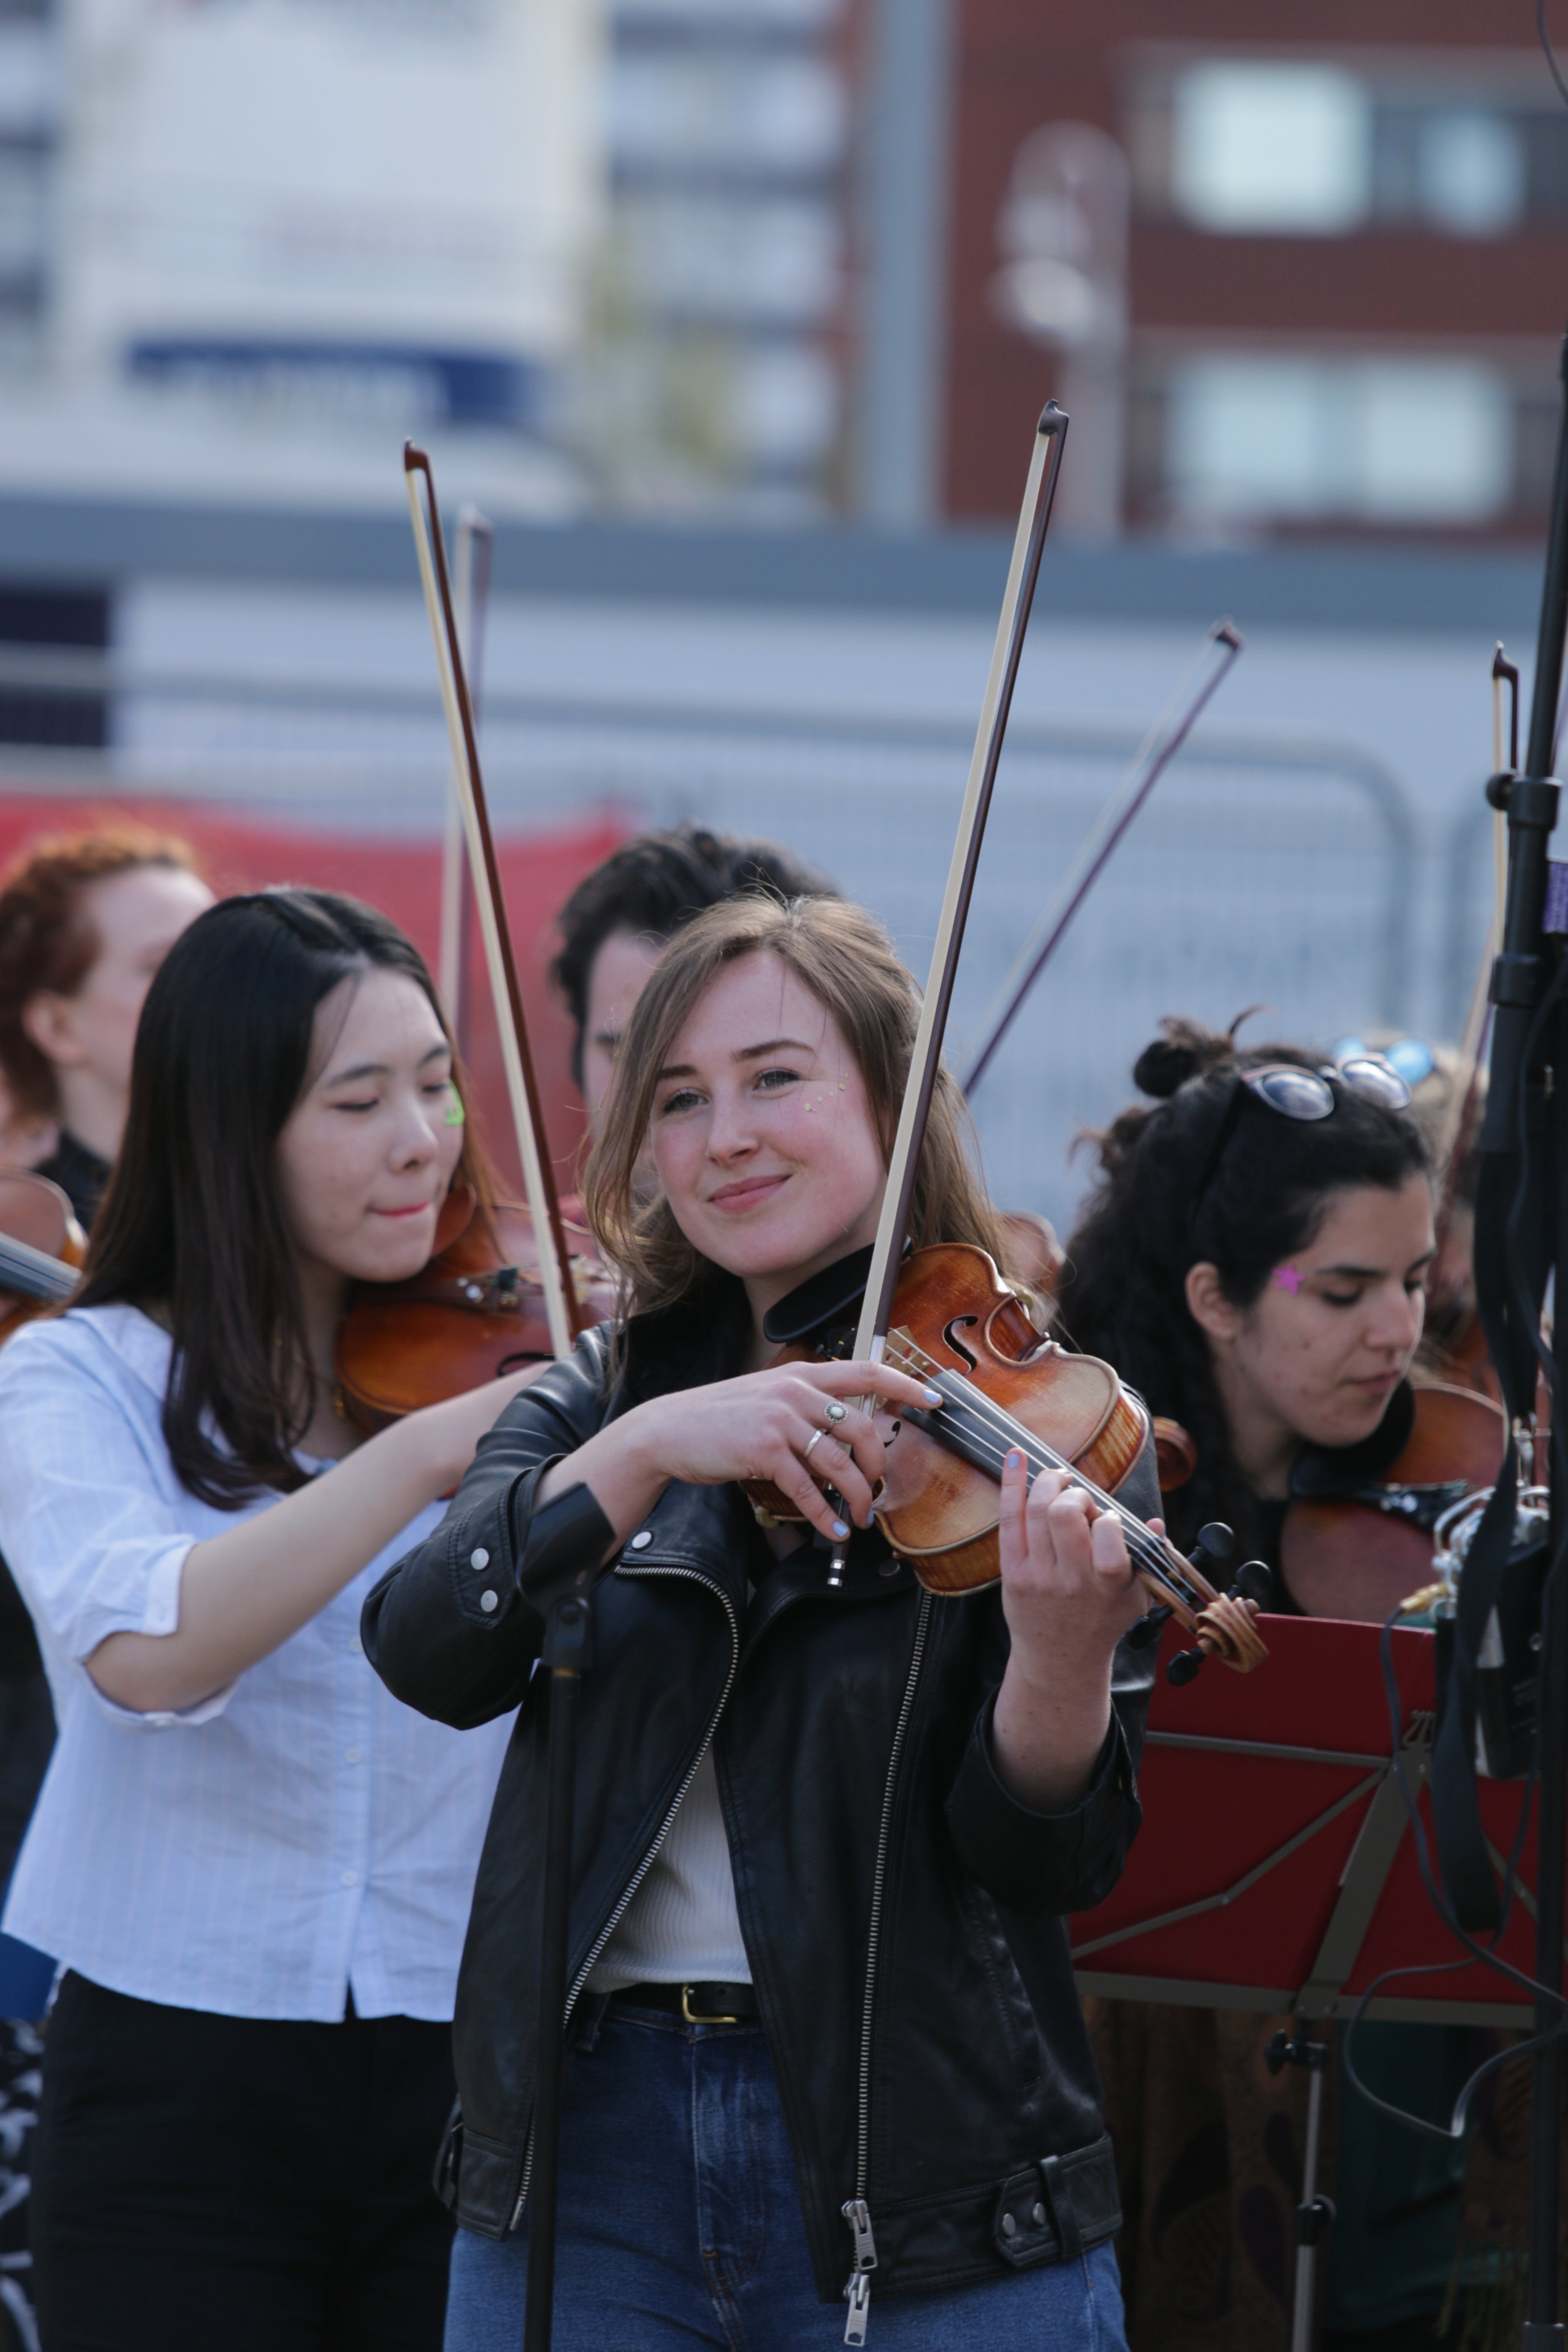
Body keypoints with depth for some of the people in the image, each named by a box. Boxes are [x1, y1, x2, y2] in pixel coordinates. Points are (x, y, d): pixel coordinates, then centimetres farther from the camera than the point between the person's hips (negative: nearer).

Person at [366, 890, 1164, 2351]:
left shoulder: (1045, 1424, -2)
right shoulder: (601, 1394, 8)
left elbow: (1049, 1858, -10)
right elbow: (429, 1653, -10)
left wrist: (1062, 1654, -30)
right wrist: (647, 1449, -23)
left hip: (919, 2171, -3)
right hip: (591, 2146, 3)